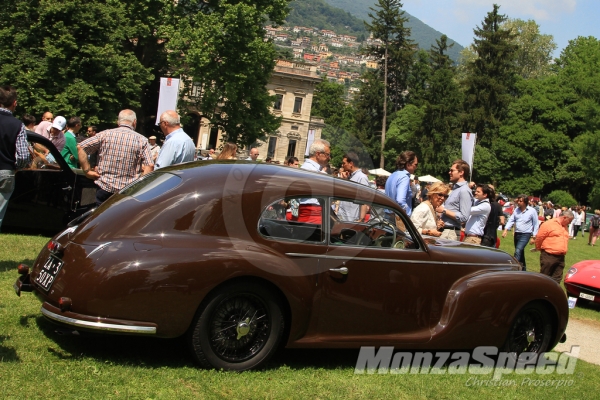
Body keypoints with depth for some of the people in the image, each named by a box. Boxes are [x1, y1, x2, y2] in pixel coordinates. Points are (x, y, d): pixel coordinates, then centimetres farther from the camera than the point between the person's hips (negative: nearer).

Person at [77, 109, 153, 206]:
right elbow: (150, 166, -9)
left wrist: (87, 171, 4)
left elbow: (80, 147, 1)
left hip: (104, 188, 1)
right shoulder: (142, 140, 0)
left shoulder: (105, 135, 3)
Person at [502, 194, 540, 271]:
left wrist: (534, 236, -4)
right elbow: (511, 220, 4)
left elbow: (536, 224, -3)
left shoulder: (532, 211, -9)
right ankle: (523, 268, 31)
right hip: (517, 233, 6)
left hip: (526, 234, -6)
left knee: (518, 251, -22)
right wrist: (506, 230, -10)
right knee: (520, 252, 16)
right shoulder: (516, 210, 3)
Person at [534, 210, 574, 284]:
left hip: (560, 257, 7)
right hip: (548, 256, -7)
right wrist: (539, 249, 5)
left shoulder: (564, 227, 15)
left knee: (557, 279, 6)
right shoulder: (548, 224, -11)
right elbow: (539, 238, -7)